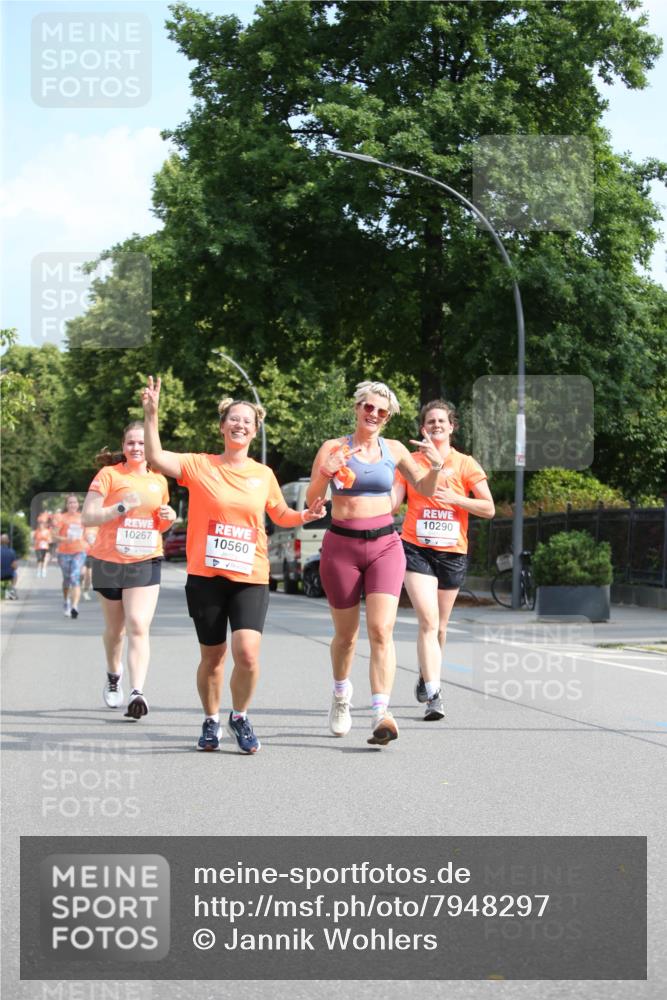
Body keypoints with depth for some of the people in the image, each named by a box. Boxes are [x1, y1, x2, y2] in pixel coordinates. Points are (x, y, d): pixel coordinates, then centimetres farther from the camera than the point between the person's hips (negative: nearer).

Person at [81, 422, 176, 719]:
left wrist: (168, 518, 2)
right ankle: (114, 675, 42)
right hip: (109, 561, -1)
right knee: (115, 628, 14)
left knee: (139, 627, -15)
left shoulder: (159, 481, 10)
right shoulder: (109, 475, -3)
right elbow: (88, 518, -10)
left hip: (146, 563, 1)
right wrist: (122, 506, -19)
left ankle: (137, 693, -22)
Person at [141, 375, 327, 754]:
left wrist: (306, 515, 2)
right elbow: (157, 457, -11)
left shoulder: (264, 474, 9)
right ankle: (212, 721, 30)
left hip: (251, 578, 1)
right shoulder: (200, 466, 1)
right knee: (212, 657, 7)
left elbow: (281, 515, 22)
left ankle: (240, 716, 9)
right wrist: (152, 414, -20)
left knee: (247, 652, -16)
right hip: (206, 576, -1)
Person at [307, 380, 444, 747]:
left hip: (384, 545, 1)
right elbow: (311, 500, -6)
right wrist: (326, 473, -25)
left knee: (381, 630, -14)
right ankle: (341, 693, 38)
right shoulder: (334, 447, -1)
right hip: (341, 545, -1)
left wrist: (435, 465, -5)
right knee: (346, 635, 10)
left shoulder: (394, 450, 7)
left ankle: (381, 713, -21)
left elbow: (425, 490, 14)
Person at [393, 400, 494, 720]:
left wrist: (455, 499, -12)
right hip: (416, 549, -2)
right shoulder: (410, 462, 6)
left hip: (452, 553, 2)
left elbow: (488, 508, -1)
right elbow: (392, 501, 1)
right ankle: (433, 695, -20)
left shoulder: (465, 464, 4)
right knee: (428, 621, -16)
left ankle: (425, 679, 36)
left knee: (439, 626, 13)